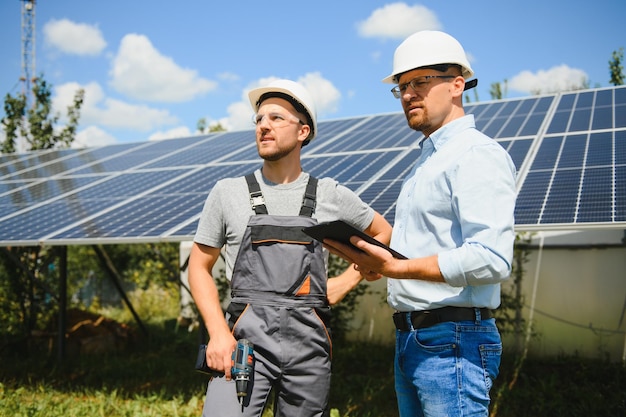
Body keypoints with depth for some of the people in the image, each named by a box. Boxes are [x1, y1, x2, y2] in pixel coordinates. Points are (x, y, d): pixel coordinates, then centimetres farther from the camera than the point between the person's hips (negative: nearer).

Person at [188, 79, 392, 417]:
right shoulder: (228, 192, 6)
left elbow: (383, 233, 22)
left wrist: (345, 283, 10)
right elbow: (199, 266, 8)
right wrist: (218, 332, -5)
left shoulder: (331, 195, 8)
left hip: (309, 342, 2)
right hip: (247, 338, -1)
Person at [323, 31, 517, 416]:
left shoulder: (479, 154, -11)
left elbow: (492, 259, -24)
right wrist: (373, 259, 7)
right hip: (411, 341, 9)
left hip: (452, 344, -9)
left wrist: (397, 268, -23)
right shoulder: (425, 163, 19)